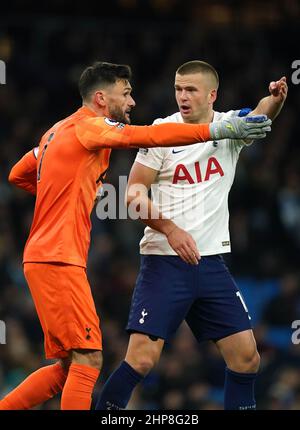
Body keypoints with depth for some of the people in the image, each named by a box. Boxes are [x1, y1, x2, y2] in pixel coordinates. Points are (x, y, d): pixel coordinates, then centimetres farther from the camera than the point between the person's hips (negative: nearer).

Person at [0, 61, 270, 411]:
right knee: (88, 359, -11)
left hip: (43, 257, 10)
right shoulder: (87, 125, -9)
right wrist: (219, 130, -24)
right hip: (58, 261, -10)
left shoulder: (60, 131, 19)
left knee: (67, 366, 12)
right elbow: (151, 136, -22)